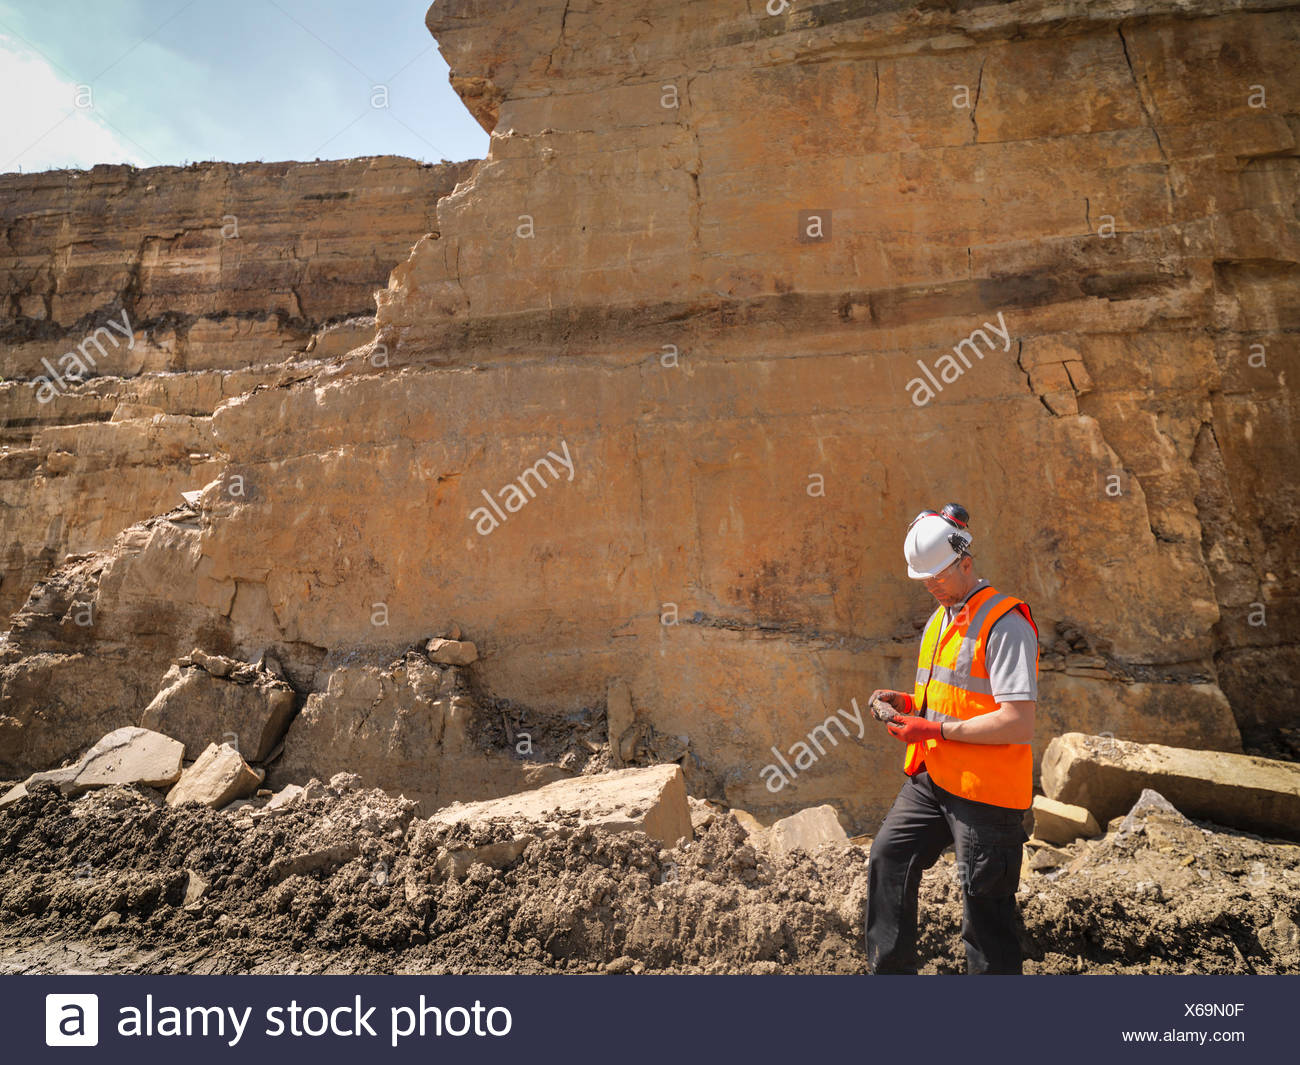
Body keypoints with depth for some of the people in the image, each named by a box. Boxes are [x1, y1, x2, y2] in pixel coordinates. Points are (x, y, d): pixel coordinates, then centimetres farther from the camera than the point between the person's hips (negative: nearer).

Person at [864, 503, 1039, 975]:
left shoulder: (1005, 625, -17)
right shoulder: (940, 619, 13)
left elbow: (1018, 723, -23)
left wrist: (936, 730, -22)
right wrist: (911, 702, 4)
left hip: (985, 791, -9)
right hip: (932, 777, 9)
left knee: (985, 902, 3)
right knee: (889, 855, 10)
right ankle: (890, 966, 26)